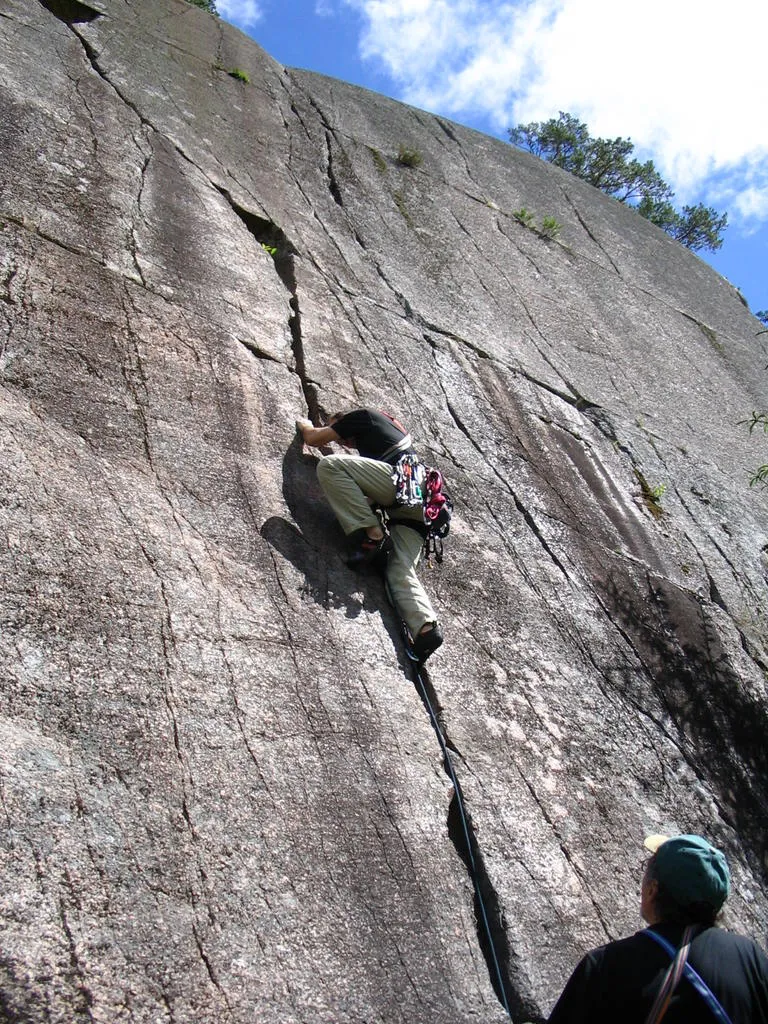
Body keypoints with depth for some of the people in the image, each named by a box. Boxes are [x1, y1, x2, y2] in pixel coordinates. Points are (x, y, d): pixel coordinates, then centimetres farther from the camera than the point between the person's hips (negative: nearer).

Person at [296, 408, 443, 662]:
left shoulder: (363, 416, 18)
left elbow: (313, 438, 19)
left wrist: (304, 424, 40)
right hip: (420, 507, 9)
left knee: (329, 466, -11)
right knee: (400, 572, -6)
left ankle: (372, 535, -18)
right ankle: (425, 626, -30)